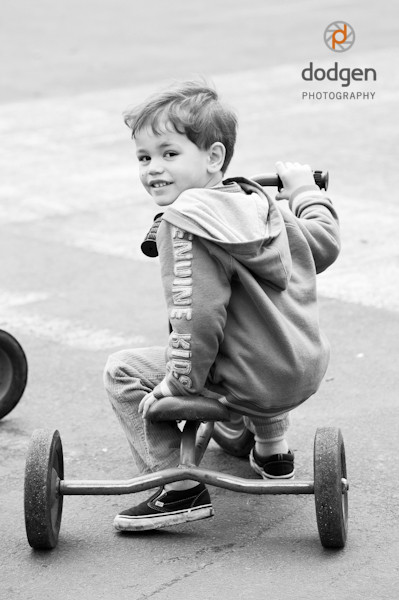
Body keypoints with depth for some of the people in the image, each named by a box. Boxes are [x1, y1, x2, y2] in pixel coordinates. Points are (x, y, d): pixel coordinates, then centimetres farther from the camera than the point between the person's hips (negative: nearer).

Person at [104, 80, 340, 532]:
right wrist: (304, 189, 36)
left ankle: (181, 488, 0)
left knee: (122, 372, 1)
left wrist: (181, 379, -16)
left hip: (251, 383, -8)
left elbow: (197, 313, -28)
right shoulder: (265, 204, 4)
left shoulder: (188, 225, -20)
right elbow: (325, 242, 20)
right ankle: (272, 450, 53)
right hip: (305, 371, 8)